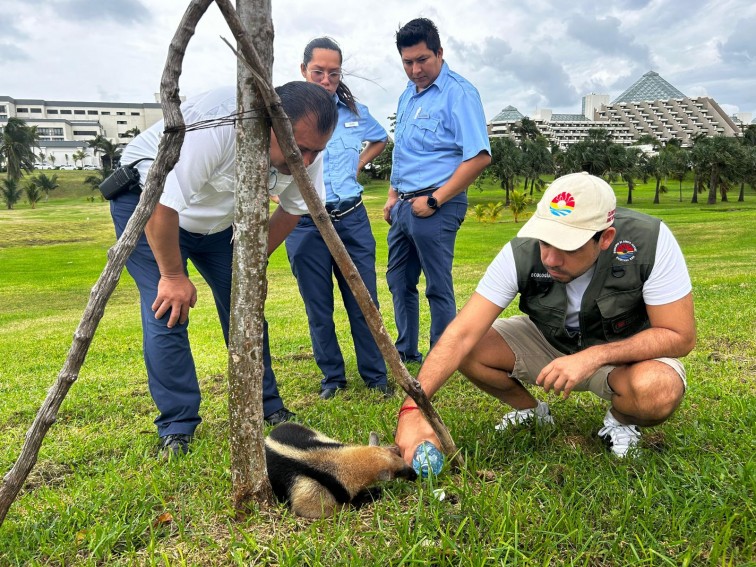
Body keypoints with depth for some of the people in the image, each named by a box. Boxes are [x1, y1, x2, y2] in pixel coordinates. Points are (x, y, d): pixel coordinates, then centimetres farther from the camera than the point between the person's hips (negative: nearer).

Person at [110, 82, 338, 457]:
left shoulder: (306, 147, -18)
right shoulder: (215, 126, -39)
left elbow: (293, 208, -2)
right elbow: (161, 204, -33)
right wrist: (173, 275, -22)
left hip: (219, 217, 6)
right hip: (146, 202, -5)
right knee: (168, 312, -14)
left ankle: (267, 408, 13)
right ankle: (176, 429, -2)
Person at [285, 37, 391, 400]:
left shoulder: (355, 111, 8)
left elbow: (380, 139, 27)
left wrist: (359, 165, 13)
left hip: (352, 219, 3)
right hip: (305, 223, -2)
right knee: (319, 308, 7)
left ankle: (375, 375, 20)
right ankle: (332, 377, 23)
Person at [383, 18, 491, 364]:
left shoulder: (459, 93, -12)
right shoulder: (408, 96, 14)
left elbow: (479, 157, -20)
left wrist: (435, 200, -19)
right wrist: (393, 195, 16)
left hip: (435, 207, -9)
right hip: (404, 205, 9)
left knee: (438, 287, 0)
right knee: (399, 280, 17)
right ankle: (406, 350, 33)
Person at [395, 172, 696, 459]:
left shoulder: (649, 242, -30)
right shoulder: (522, 252, -26)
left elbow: (680, 336, -23)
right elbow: (462, 335, -29)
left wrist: (593, 358, -36)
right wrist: (412, 410, -40)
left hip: (624, 350, -2)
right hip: (549, 341, 2)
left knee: (659, 390, -36)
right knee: (469, 351, -21)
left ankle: (621, 420, 2)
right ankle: (532, 412, 10)